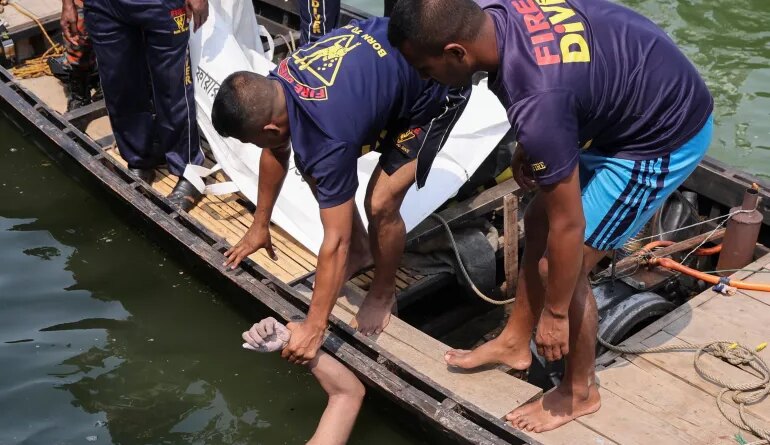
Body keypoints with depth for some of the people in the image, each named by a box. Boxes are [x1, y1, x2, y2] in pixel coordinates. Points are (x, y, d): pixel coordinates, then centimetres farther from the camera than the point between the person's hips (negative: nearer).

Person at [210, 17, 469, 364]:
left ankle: (383, 295, 11)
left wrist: (313, 328, -23)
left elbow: (335, 240, -30)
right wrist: (260, 225, 17)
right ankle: (361, 250, 28)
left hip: (436, 90, -8)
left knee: (380, 203, -17)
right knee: (313, 168, 7)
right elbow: (275, 153, 8)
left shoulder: (327, 138, -37)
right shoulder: (275, 86, -14)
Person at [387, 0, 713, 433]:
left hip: (664, 136, -9)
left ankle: (580, 391, 20)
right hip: (636, 98, 9)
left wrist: (555, 313, -12)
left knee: (558, 263, -3)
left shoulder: (536, 101, -37)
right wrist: (532, 145, 10)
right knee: (539, 223, 15)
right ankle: (515, 343, 34)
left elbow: (569, 225, -25)